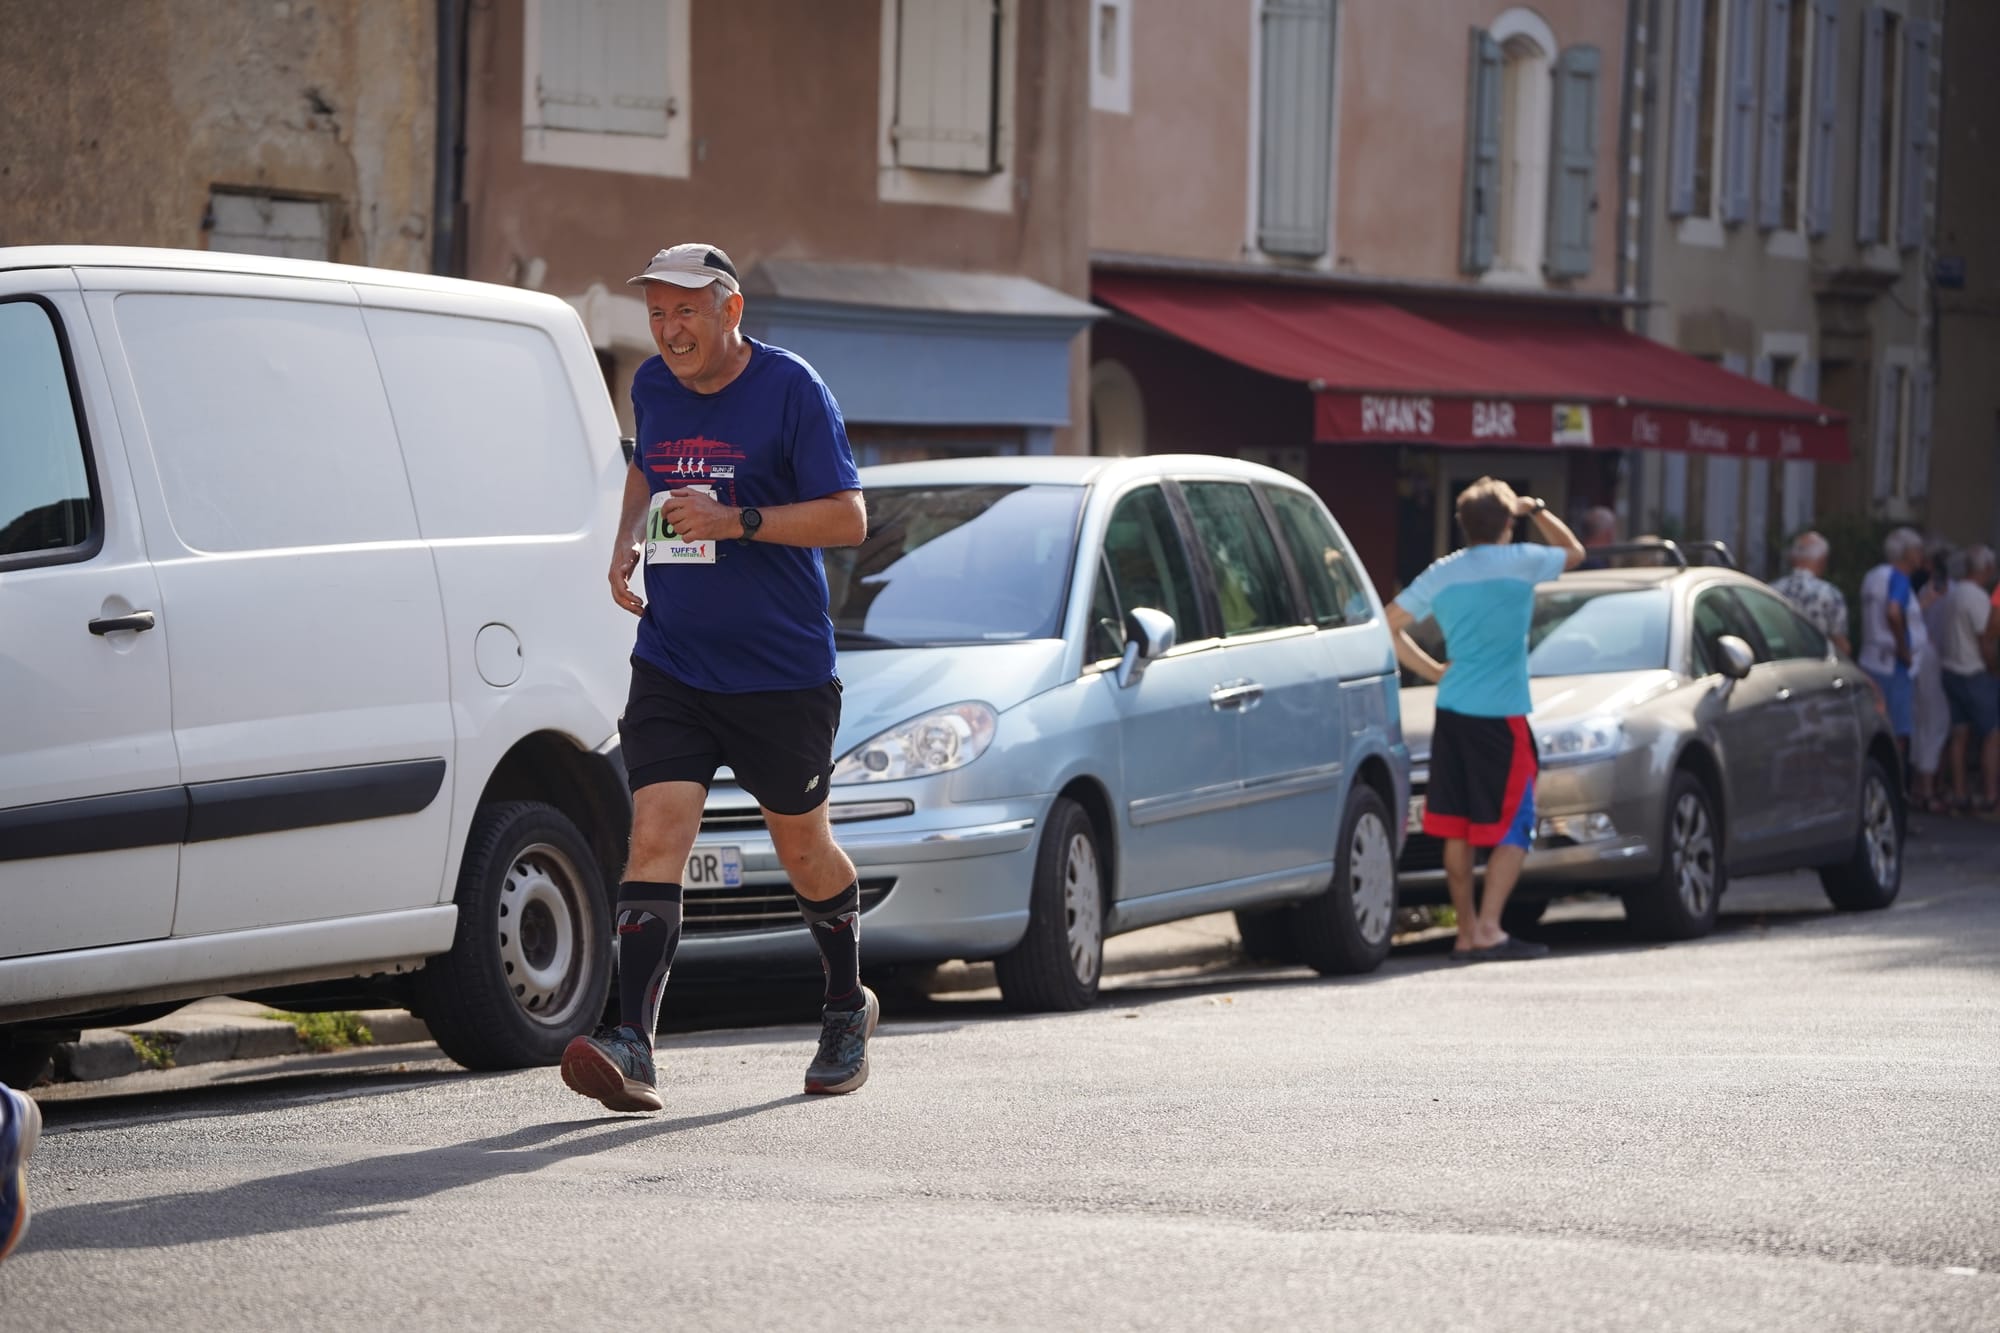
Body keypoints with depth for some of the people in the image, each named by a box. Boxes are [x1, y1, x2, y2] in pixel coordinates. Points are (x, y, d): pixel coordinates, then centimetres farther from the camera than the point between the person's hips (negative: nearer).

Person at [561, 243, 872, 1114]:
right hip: (671, 661, 4)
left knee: (800, 845, 11)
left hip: (782, 673, -4)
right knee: (656, 831, -13)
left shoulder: (791, 389, -10)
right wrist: (627, 542, 9)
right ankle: (632, 1049, -22)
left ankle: (849, 1008, 37)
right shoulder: (651, 386, 7)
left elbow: (849, 519, -13)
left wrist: (736, 521, -24)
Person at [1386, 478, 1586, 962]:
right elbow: (1574, 552, 15)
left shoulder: (1441, 575, 7)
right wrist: (1537, 510, 25)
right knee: (1514, 829, -2)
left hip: (1452, 710, 5)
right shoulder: (1521, 563, -4)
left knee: (1456, 829, 9)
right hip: (1502, 715, -5)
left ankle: (1466, 932, 11)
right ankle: (1489, 928, -13)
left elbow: (1389, 627, 10)